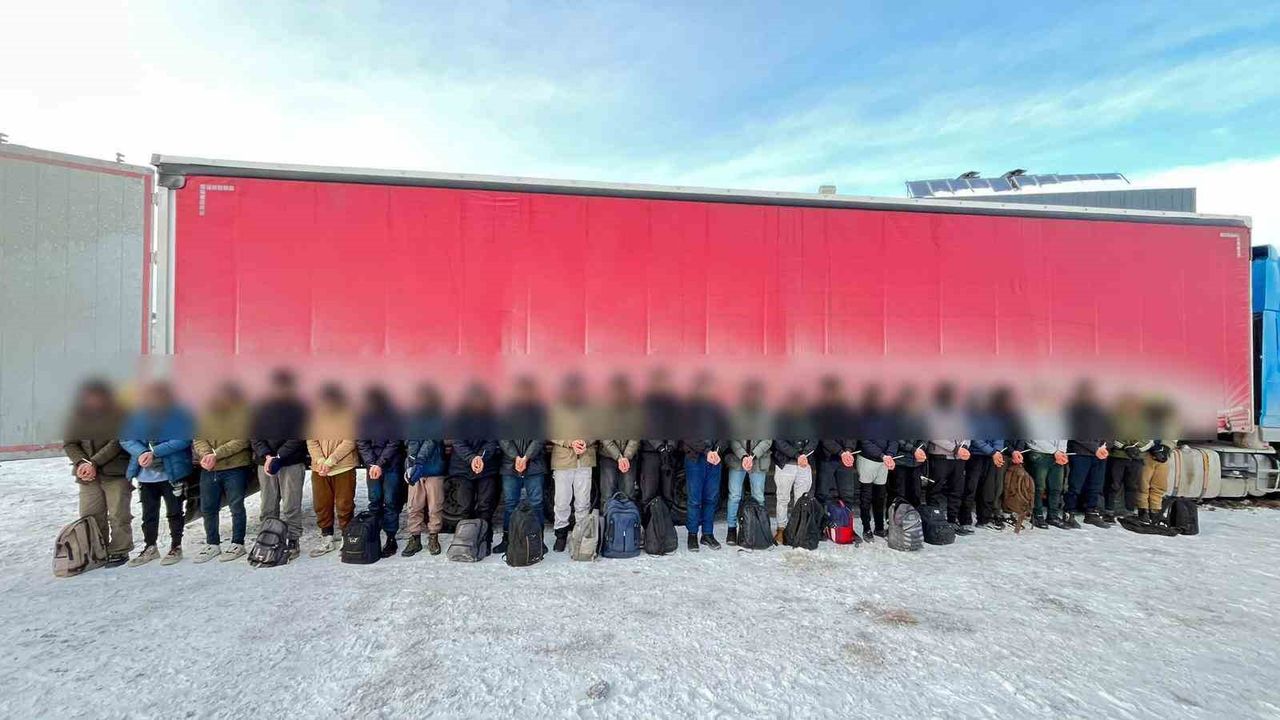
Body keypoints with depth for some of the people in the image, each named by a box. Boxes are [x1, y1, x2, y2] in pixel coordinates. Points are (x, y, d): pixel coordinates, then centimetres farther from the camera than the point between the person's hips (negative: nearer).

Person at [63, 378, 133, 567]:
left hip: (116, 473, -5)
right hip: (88, 475, 5)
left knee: (118, 515, -1)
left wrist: (94, 462, -19)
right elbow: (69, 443, 6)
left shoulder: (118, 415, -5)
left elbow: (117, 442, -13)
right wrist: (81, 462, -11)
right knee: (90, 516, 9)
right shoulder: (77, 417, 8)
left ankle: (119, 552, 11)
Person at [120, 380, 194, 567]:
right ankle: (150, 548, 31)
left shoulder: (179, 416, -10)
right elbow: (125, 439, -1)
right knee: (148, 514, 16)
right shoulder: (139, 416, 2)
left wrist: (154, 452, -25)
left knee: (174, 512, 7)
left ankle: (176, 547, 21)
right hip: (146, 475, 4)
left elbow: (183, 440, -18)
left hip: (172, 473, -4)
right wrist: (141, 453, -20)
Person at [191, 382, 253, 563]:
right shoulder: (206, 413, 6)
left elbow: (241, 440, -14)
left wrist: (216, 454, -21)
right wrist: (205, 454, -14)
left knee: (236, 507, 5)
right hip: (209, 470, 5)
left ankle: (238, 544, 19)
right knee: (207, 508, 14)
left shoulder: (242, 413, -9)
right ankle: (212, 544, 30)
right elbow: (198, 439, 5)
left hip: (235, 468, -5)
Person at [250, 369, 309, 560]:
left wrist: (278, 456, -16)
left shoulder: (298, 407, -1)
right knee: (267, 508, 8)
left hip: (292, 462, -3)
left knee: (291, 507, -2)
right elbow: (254, 435, 4)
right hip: (265, 462, 3)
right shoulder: (261, 407, 9)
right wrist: (265, 455, -12)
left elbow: (298, 436, -7)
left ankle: (292, 541, 4)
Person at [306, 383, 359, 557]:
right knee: (321, 505, 11)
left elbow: (349, 442, -12)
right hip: (319, 468, 4)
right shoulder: (315, 414, 3)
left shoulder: (348, 414, -8)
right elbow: (311, 440, 2)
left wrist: (331, 460, -17)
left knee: (344, 504, 3)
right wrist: (320, 460, -12)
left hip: (344, 466, -4)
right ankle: (327, 538, 26)